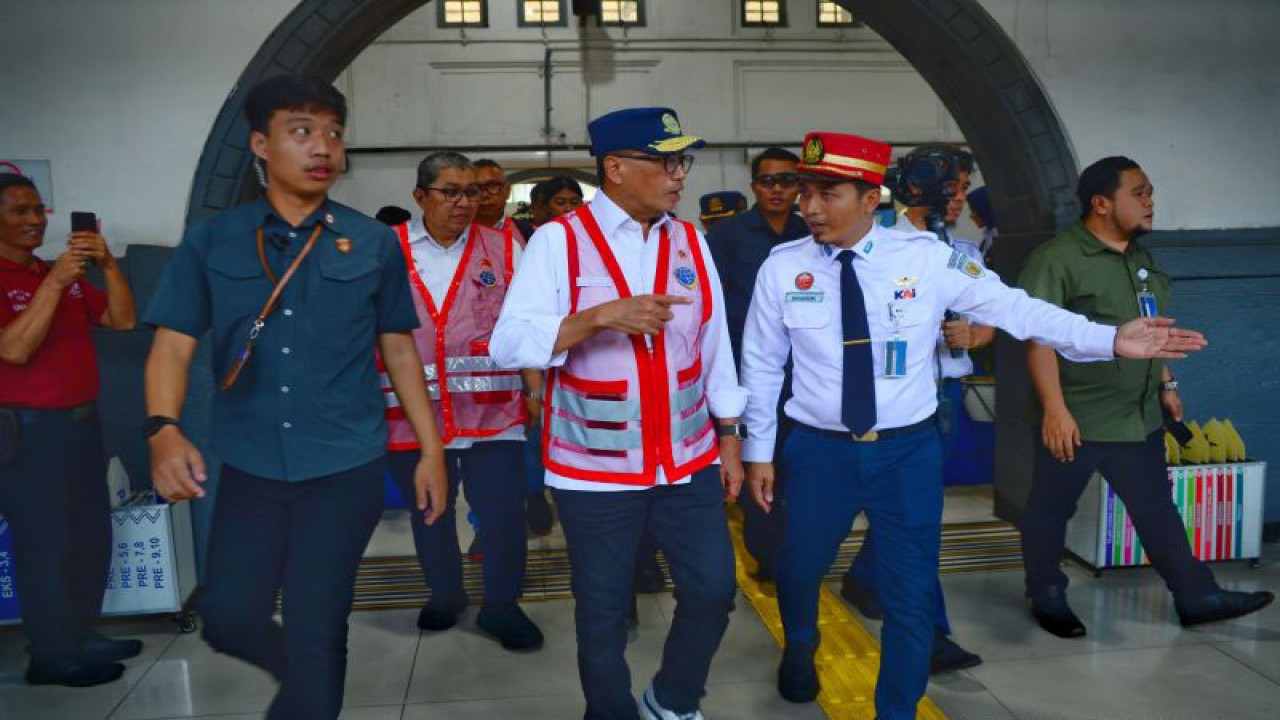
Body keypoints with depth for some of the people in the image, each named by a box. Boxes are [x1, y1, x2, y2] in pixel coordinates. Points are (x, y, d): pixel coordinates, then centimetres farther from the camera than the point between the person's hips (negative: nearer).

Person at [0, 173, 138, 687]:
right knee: (46, 543, -1)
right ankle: (51, 655, 10)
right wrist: (53, 283, -25)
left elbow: (122, 320, 5)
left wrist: (108, 265, -10)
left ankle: (81, 637, 24)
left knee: (91, 535, 12)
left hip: (82, 421, 8)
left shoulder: (65, 274, 12)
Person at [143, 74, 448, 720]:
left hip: (344, 469, -1)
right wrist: (164, 429, -19)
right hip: (248, 468, 2)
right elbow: (173, 345, -1)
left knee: (315, 630, 4)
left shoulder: (374, 243, 2)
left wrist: (431, 448, 4)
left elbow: (399, 351, 7)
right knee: (228, 618, 9)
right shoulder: (210, 241, 2)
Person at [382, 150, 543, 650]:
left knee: (503, 511, 0)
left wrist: (539, 391, 0)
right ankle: (443, 595, 39)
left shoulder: (504, 249, 4)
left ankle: (501, 606, 21)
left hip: (493, 411, -1)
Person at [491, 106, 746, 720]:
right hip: (594, 469, -4)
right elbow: (507, 345, -17)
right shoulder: (558, 240, -10)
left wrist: (729, 439, 10)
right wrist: (600, 316, -28)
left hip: (688, 461, 4)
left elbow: (714, 347, 10)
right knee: (603, 612, 10)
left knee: (712, 589, 7)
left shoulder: (689, 241, 5)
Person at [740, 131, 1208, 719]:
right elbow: (761, 364, 1)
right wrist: (758, 450, 3)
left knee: (912, 592, 7)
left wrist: (1110, 340, -13)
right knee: (799, 567, 17)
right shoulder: (782, 267, -6)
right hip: (819, 450, 1)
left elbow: (1015, 308, -6)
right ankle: (801, 648, 53)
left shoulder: (927, 257, -8)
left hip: (908, 450, 0)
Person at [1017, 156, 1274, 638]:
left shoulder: (1139, 257, 11)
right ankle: (1047, 598, 24)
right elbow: (1039, 337, -21)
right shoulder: (1057, 259, -17)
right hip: (1075, 418, -7)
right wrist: (1054, 409, -26)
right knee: (1050, 509, 7)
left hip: (1138, 416, 8)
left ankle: (1197, 597, 26)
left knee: (1157, 508, 16)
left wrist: (1166, 385, 21)